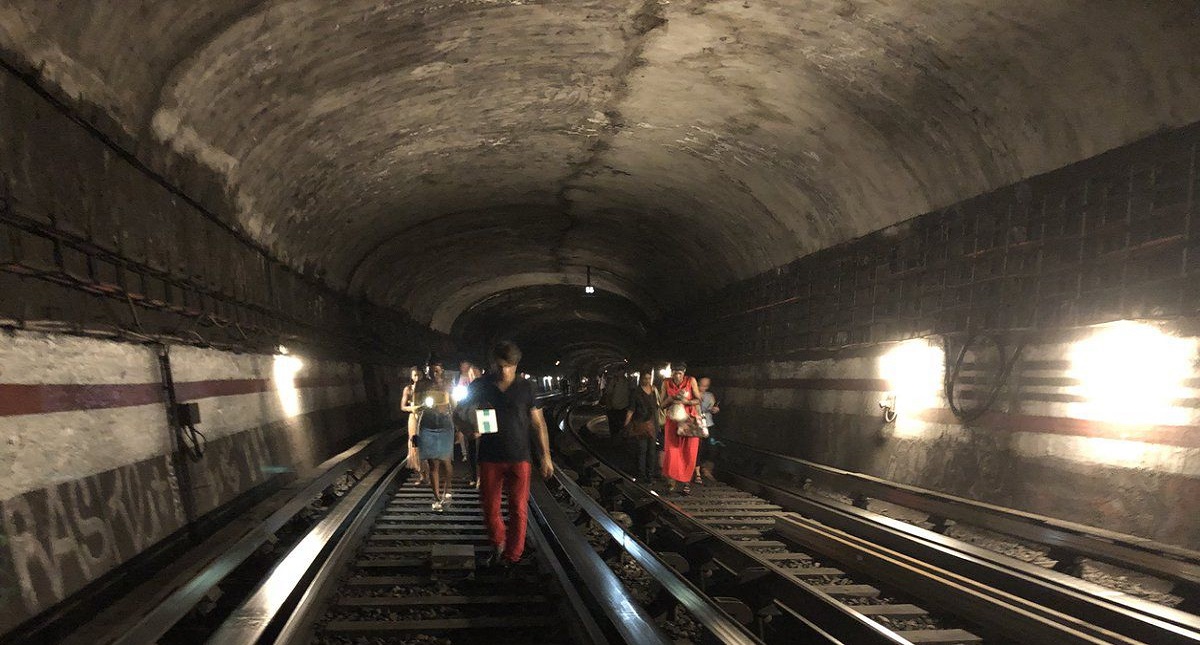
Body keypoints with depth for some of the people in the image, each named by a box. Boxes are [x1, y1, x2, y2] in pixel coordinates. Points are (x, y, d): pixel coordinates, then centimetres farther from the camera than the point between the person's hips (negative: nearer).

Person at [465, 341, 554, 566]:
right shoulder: (479, 386, 1)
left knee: (519, 509, 2)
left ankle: (512, 556, 16)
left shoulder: (525, 387, 0)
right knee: (490, 507, 8)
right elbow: (469, 414, 7)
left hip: (519, 458, -1)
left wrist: (546, 456, 1)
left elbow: (538, 423, 4)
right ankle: (498, 544, 35)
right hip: (489, 457, 1)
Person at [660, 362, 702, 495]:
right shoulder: (666, 384, 0)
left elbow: (698, 400, -3)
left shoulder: (691, 381, -4)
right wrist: (671, 398, -16)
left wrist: (686, 401, -21)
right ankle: (671, 481, 4)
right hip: (673, 420, 1)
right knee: (671, 451, -6)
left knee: (688, 453, 0)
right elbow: (662, 405, 3)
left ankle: (687, 482, 11)